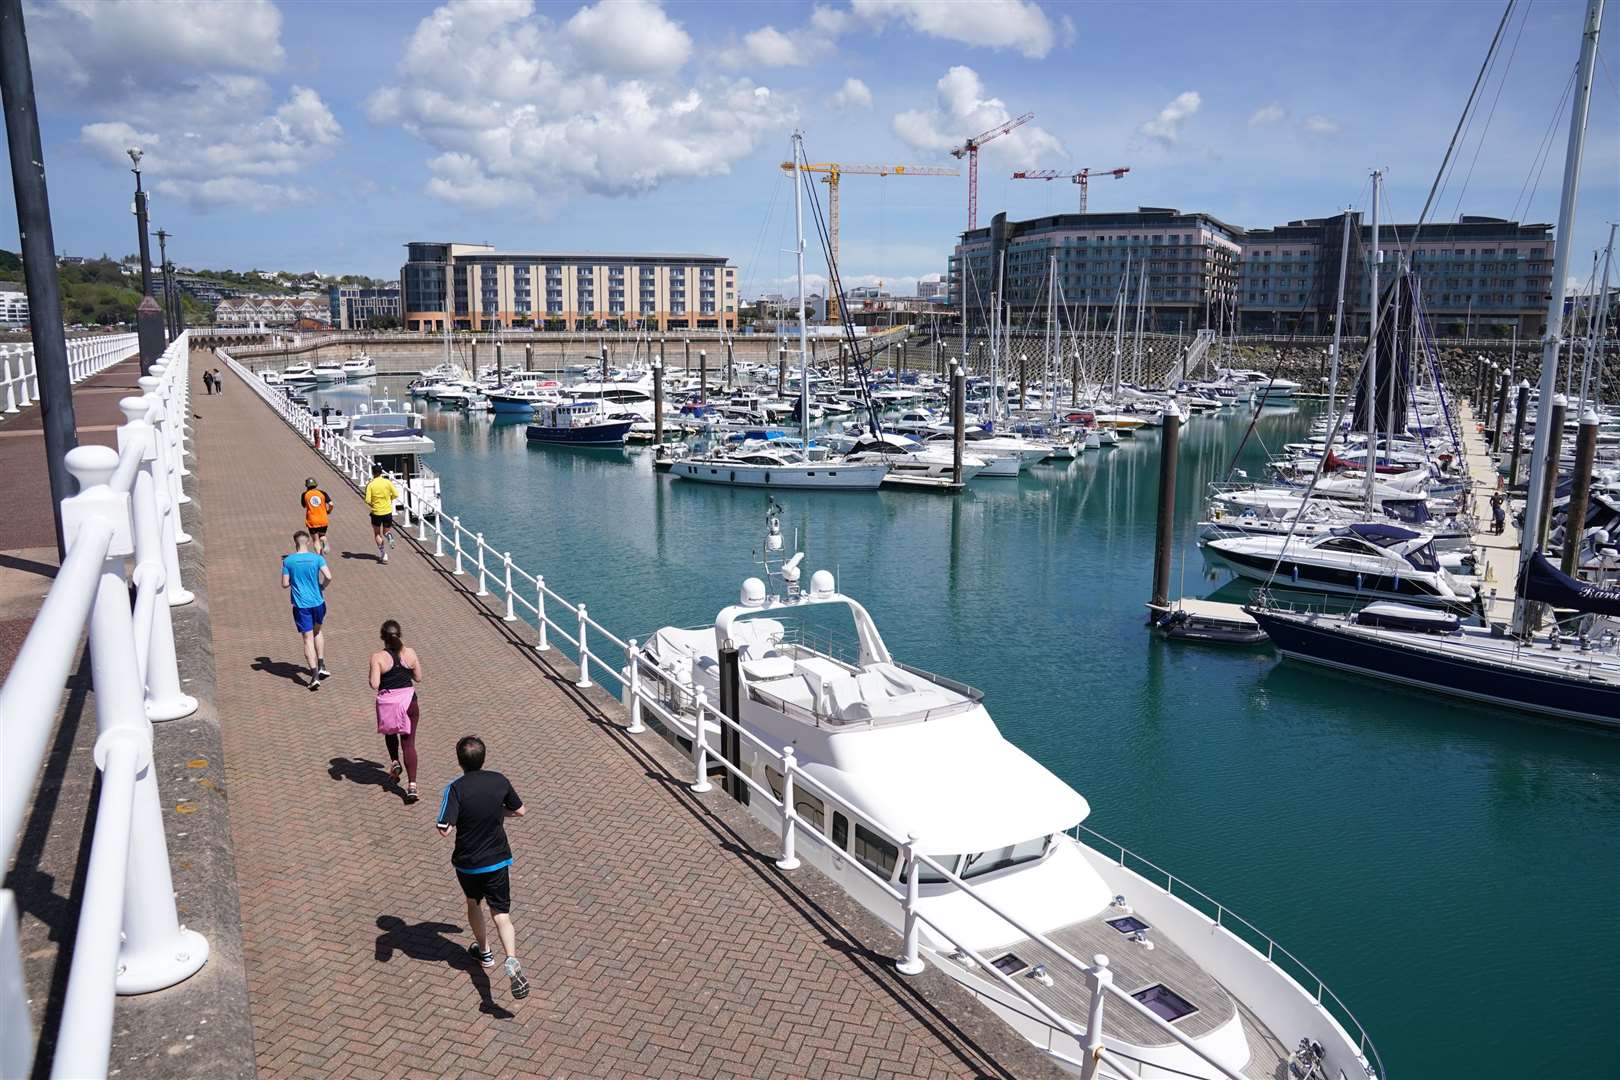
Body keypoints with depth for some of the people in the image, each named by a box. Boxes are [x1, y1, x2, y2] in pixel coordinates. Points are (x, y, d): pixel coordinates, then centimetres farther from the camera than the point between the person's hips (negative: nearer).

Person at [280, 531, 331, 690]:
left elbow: (285, 584, -2)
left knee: (308, 638, 1)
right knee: (317, 632, 25)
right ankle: (322, 667, 24)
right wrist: (322, 587, 5)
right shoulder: (317, 558, -5)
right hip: (317, 602, 1)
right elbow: (328, 577, -15)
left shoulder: (288, 561, -4)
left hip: (301, 605, -1)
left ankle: (315, 676, -5)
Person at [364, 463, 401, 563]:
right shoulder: (387, 482, -5)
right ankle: (389, 535, -17)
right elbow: (395, 494, -4)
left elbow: (368, 500, -15)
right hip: (387, 512, 2)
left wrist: (371, 505, 6)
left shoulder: (370, 485, -10)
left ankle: (383, 553, 4)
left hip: (376, 513, -2)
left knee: (377, 534, 15)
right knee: (386, 531, 20)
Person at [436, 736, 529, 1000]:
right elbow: (519, 811, 6)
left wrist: (460, 815, -5)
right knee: (501, 913, 2)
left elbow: (444, 829, -25)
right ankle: (512, 960, -20)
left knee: (473, 903, 26)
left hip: (467, 862, -1)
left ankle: (484, 951, 43)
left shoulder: (455, 789, -19)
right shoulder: (499, 781, -7)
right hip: (497, 860, 1)